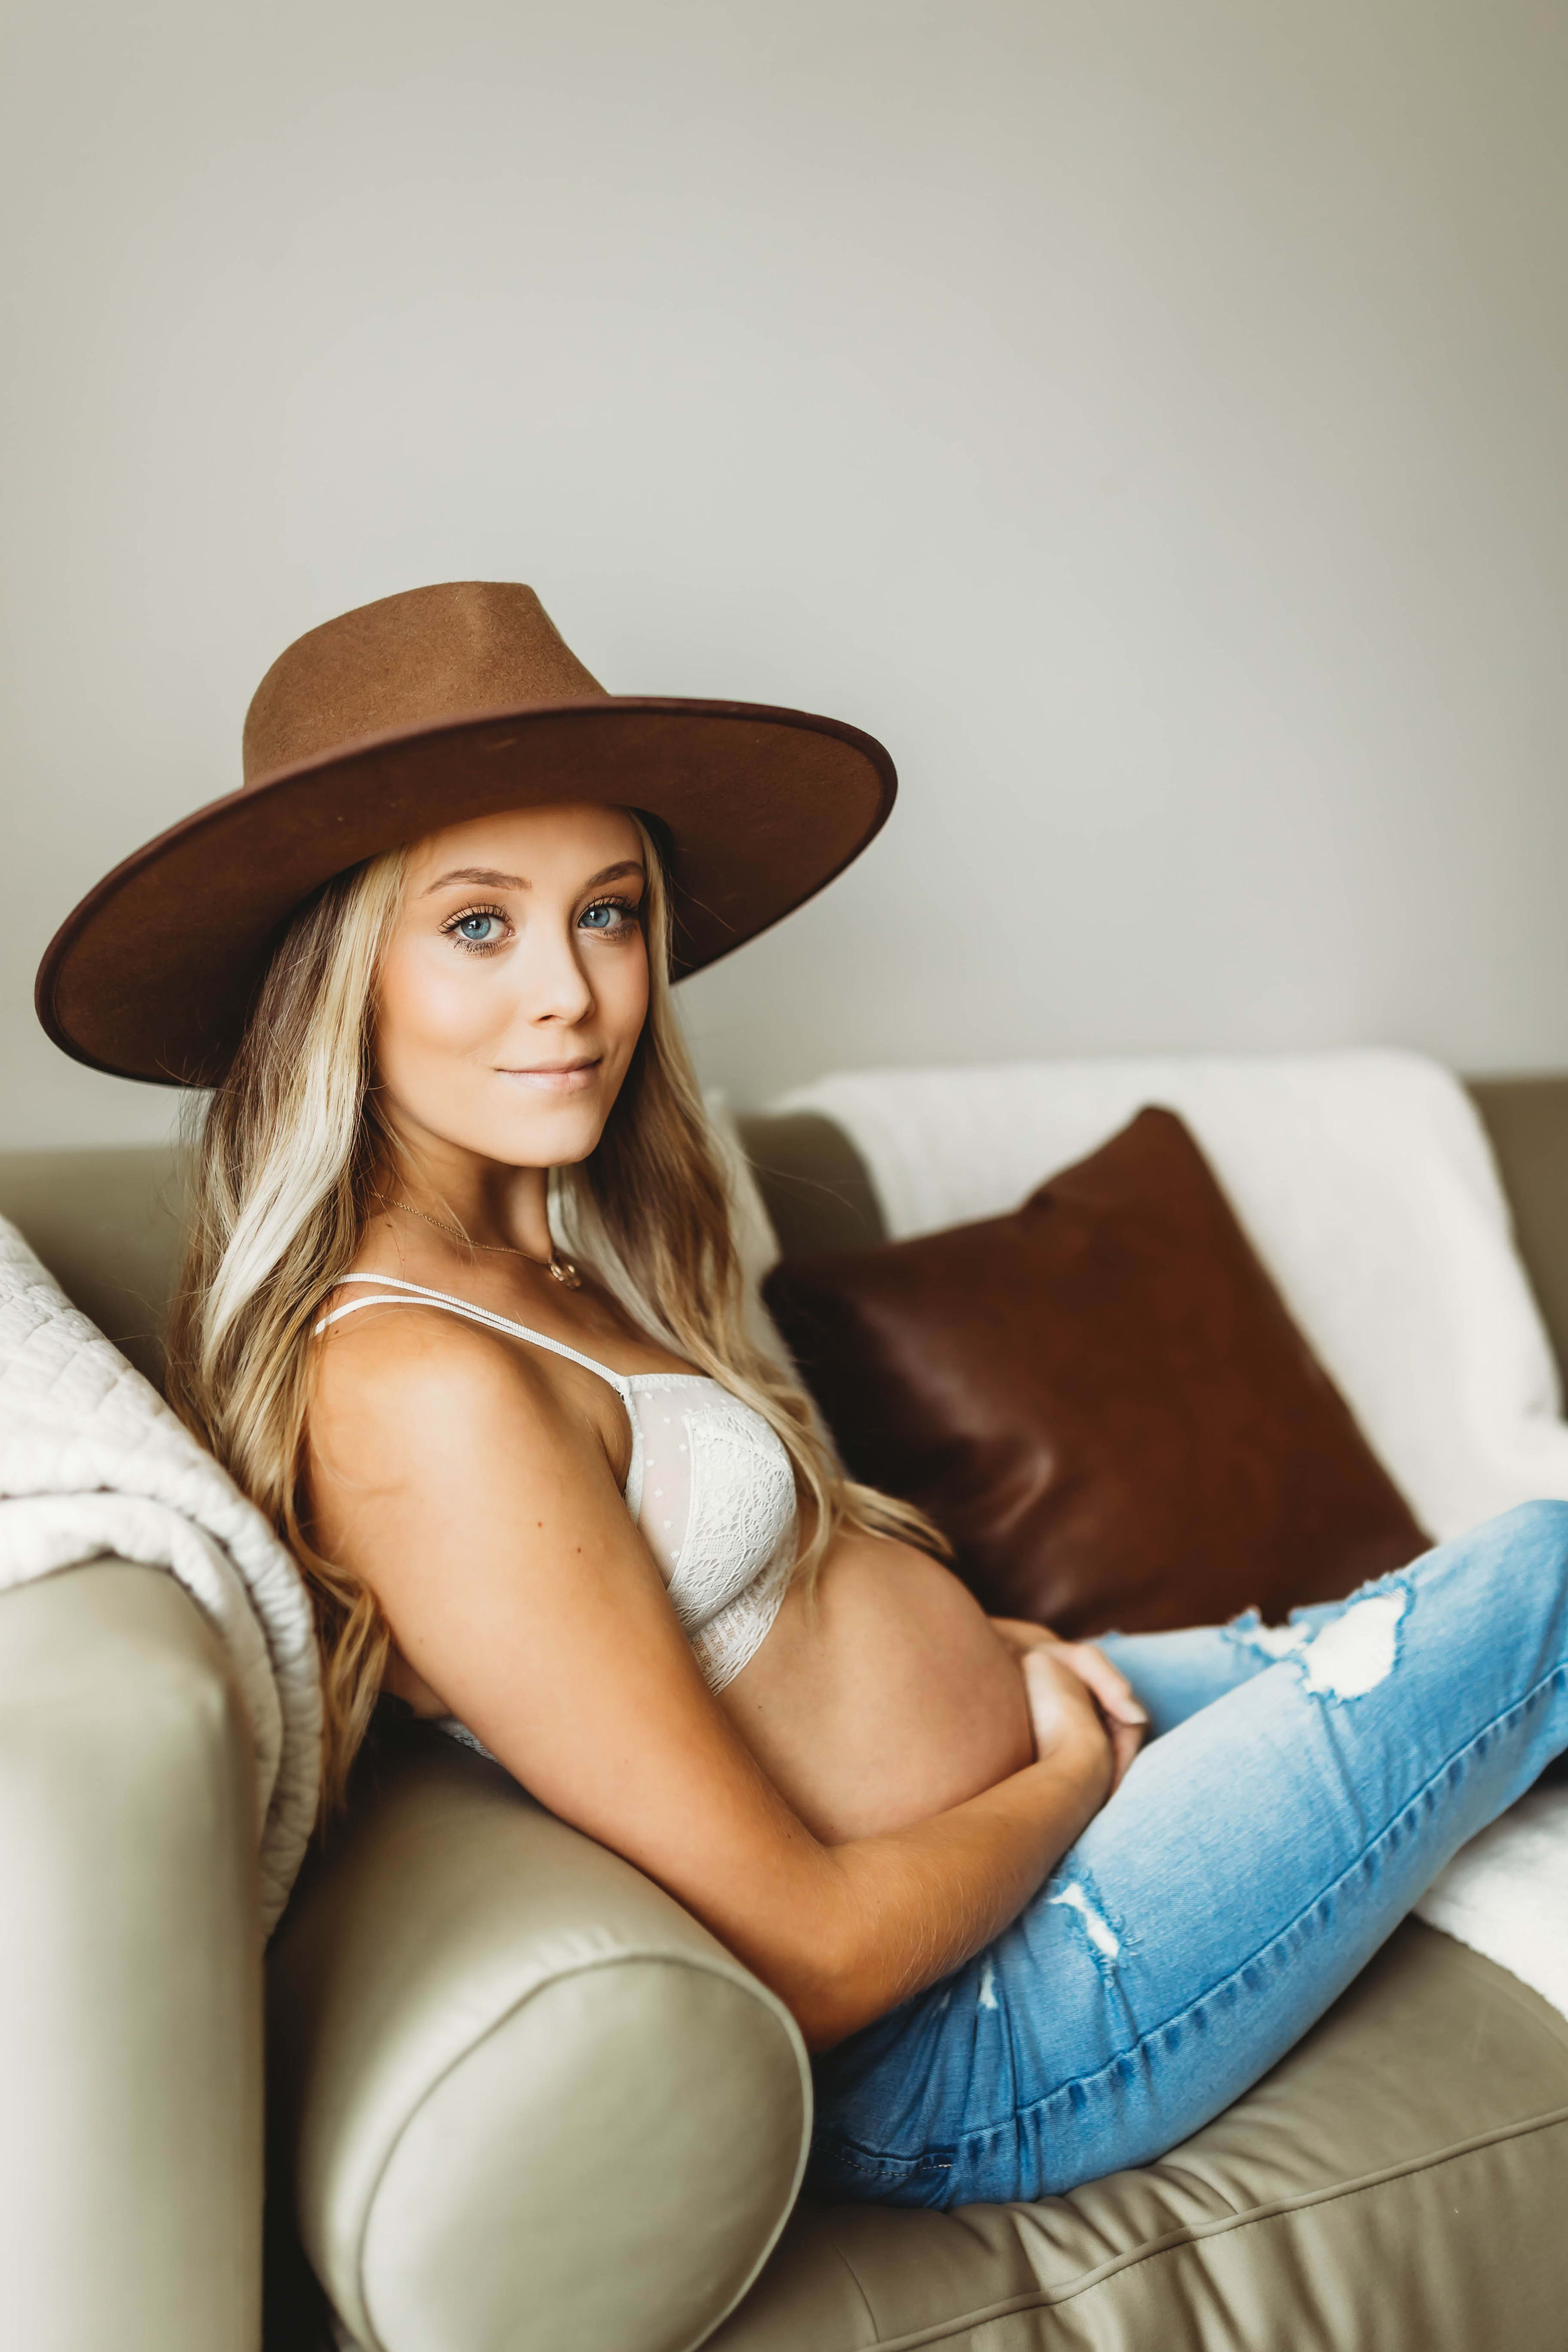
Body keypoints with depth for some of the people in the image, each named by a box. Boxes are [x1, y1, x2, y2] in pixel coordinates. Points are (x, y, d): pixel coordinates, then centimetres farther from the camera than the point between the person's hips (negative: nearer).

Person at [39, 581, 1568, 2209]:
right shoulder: (423, 1389, -29)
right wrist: (1079, 1770, -10)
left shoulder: (549, 1262, 1)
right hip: (974, 2038, -8)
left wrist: (988, 1645, -3)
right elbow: (811, 1955, -26)